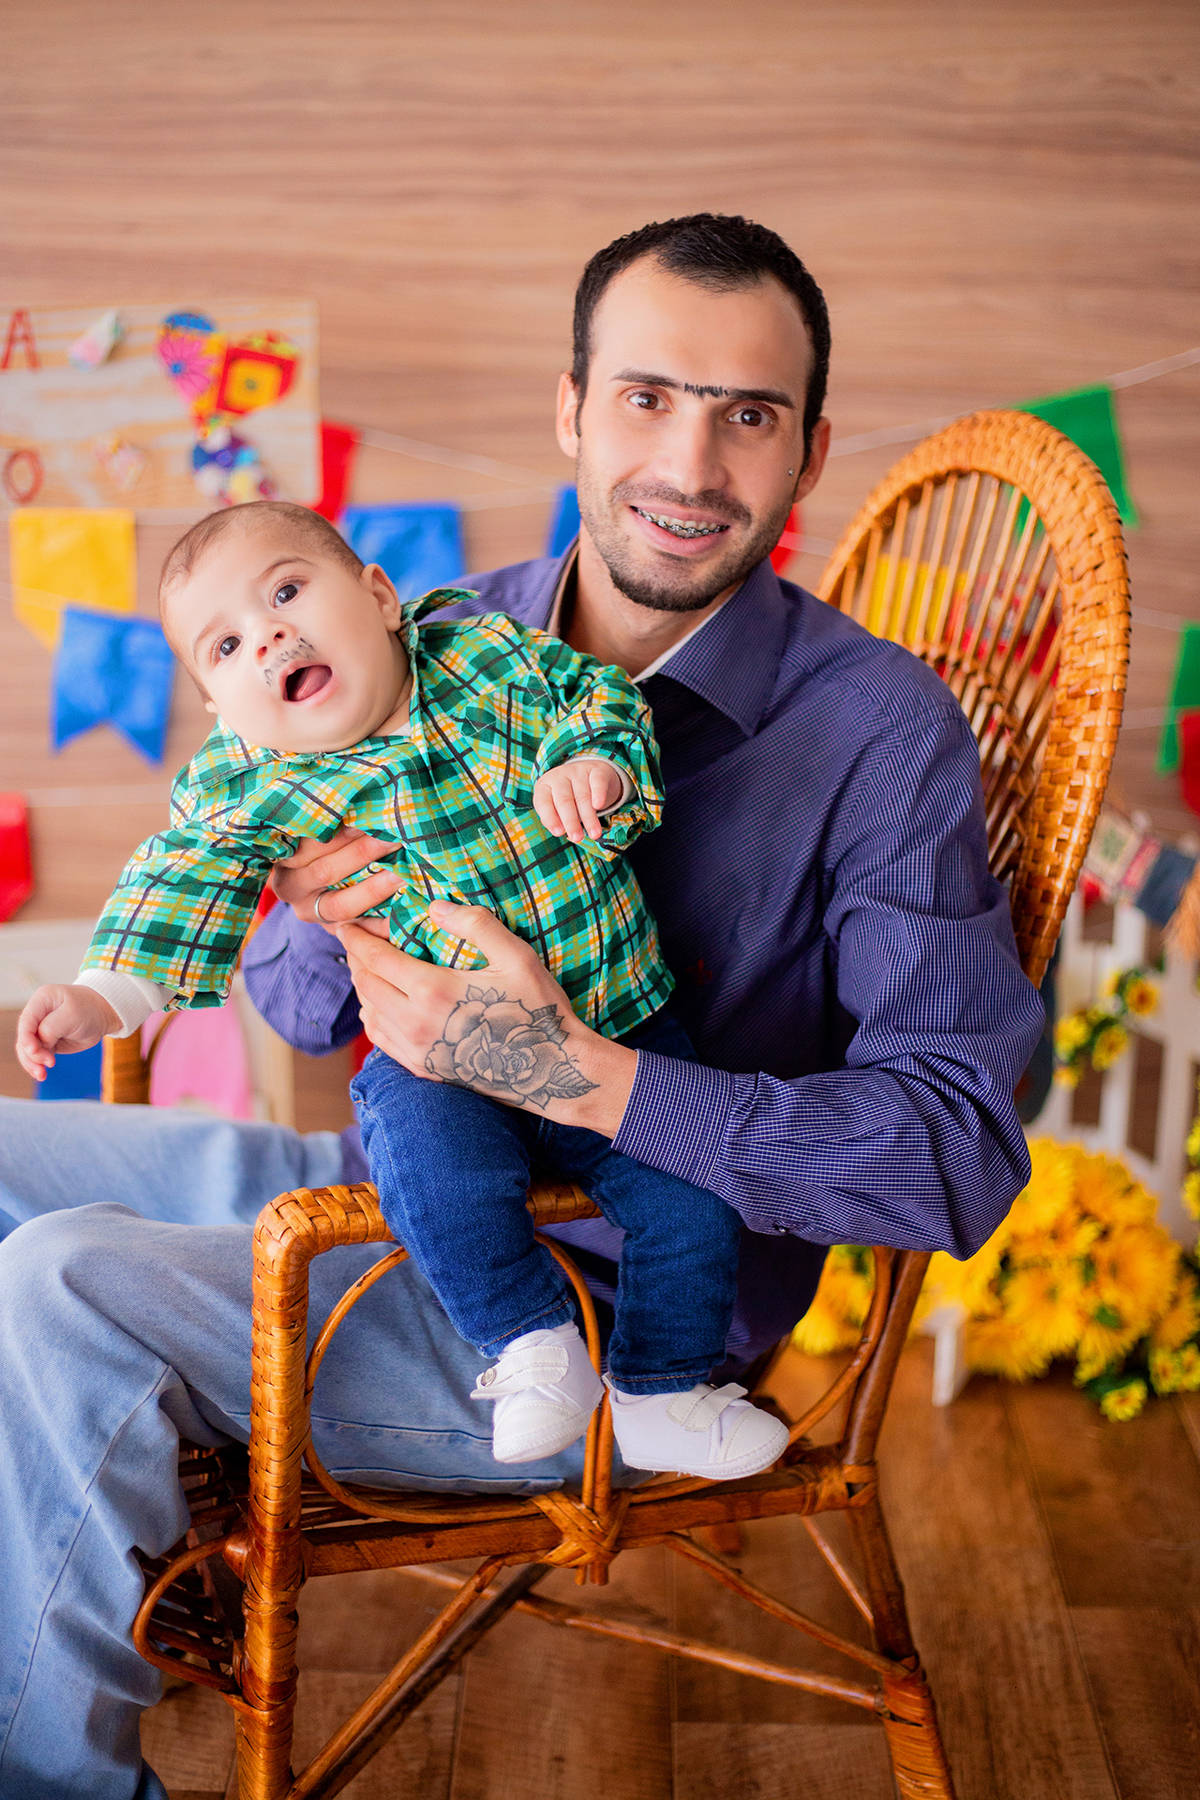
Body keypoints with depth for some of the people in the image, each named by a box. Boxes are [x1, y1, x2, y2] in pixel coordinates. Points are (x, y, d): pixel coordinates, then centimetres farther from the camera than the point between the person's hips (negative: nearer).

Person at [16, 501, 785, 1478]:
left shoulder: (496, 658, -5)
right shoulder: (247, 784, -6)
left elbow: (603, 700, -3)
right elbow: (184, 881, -4)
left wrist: (596, 766, -25)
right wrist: (104, 993, -17)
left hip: (617, 1021, 1)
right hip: (438, 1062, -1)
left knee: (693, 1193, -8)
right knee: (434, 1170, -31)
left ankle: (662, 1394, 16)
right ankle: (533, 1342, -6)